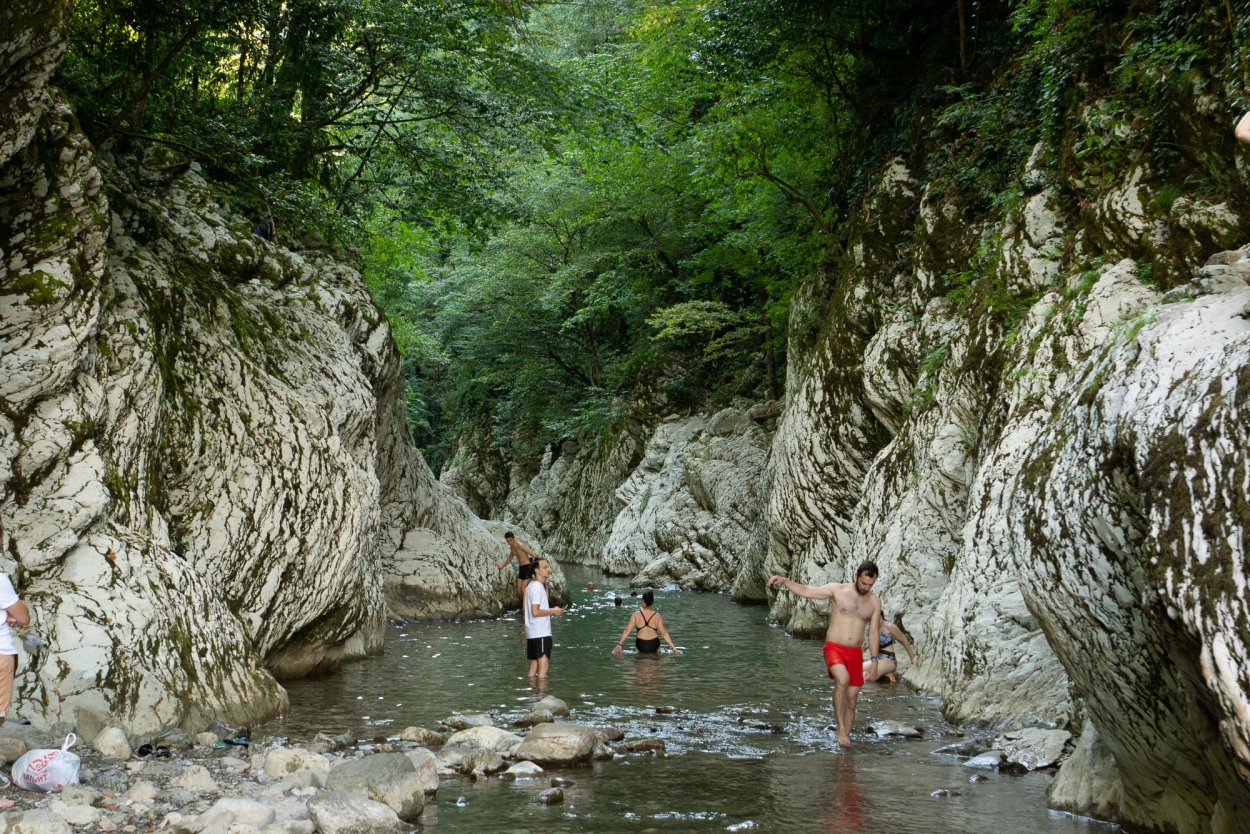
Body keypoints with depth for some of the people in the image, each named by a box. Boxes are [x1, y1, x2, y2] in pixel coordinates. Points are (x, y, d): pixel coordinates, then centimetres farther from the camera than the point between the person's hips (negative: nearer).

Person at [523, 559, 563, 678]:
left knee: (534, 667, 11)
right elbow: (535, 612, -21)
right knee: (543, 664, -8)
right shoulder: (538, 587, -14)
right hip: (541, 633, -9)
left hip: (532, 634, 9)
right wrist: (553, 611, -11)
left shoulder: (531, 586, 15)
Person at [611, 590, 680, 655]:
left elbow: (627, 631, -4)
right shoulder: (657, 616, -6)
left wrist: (619, 644, 2)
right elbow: (664, 633, -7)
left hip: (640, 645, 0)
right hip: (654, 645, 0)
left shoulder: (636, 614, -5)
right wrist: (673, 647, -3)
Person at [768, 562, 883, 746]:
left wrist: (875, 660, 5)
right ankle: (841, 730, -23)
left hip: (855, 653, 4)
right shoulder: (837, 590, -3)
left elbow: (874, 632, 10)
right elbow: (805, 591, -5)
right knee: (842, 680, -31)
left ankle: (846, 738, 15)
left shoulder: (875, 601, 7)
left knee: (851, 700, 4)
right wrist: (784, 581, -19)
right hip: (834, 648, -4)